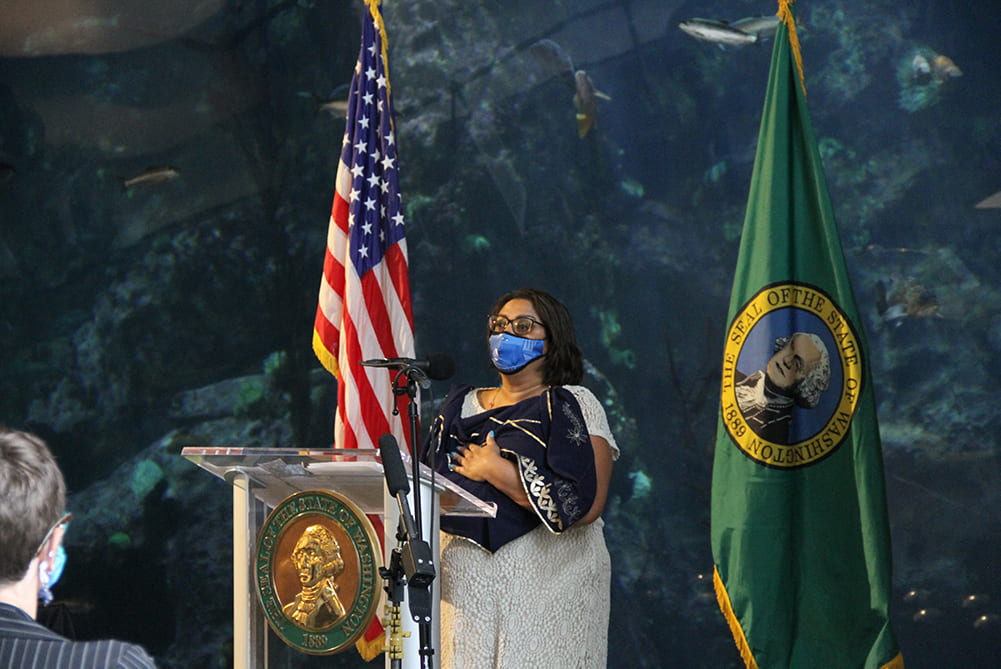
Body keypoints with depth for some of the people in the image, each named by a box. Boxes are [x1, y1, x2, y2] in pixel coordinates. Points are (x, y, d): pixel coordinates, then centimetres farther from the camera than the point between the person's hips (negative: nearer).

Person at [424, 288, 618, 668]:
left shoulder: (574, 405, 1)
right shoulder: (461, 406, 17)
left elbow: (585, 504, -14)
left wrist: (496, 471, -12)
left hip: (548, 589, -4)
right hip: (466, 586, 4)